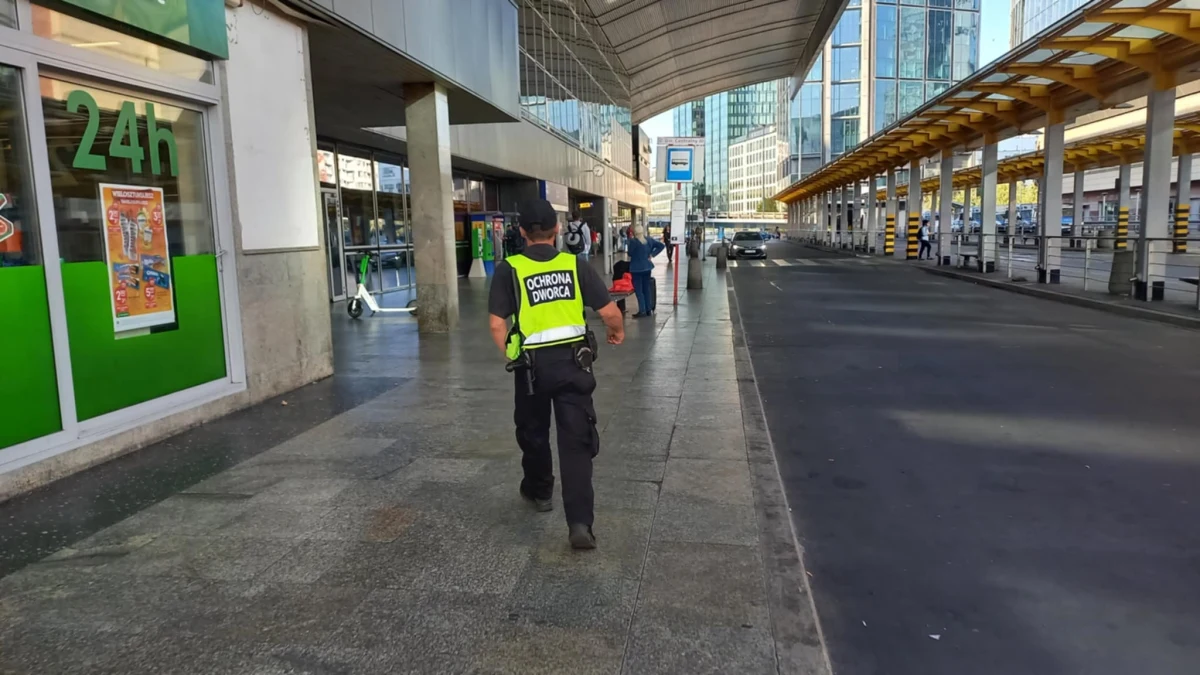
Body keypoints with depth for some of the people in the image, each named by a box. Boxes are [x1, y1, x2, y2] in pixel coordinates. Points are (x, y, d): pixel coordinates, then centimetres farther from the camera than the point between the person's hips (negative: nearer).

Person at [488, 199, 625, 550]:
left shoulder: (509, 270, -4)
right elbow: (610, 311, -3)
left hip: (533, 363, 0)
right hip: (573, 360, 0)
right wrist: (618, 331, 19)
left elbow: (497, 324, -8)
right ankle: (580, 522, -7)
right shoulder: (576, 265, -1)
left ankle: (539, 491, 44)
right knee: (576, 440, 0)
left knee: (533, 432, 23)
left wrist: (510, 357, 8)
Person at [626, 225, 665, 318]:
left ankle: (642, 311, -5)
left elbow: (630, 254, -9)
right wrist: (652, 254, 3)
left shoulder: (633, 241, -16)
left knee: (638, 290, -1)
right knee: (646, 288, 14)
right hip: (647, 267, 6)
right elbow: (661, 245, 6)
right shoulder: (649, 240, 3)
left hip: (636, 268, -6)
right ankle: (649, 310, 18)